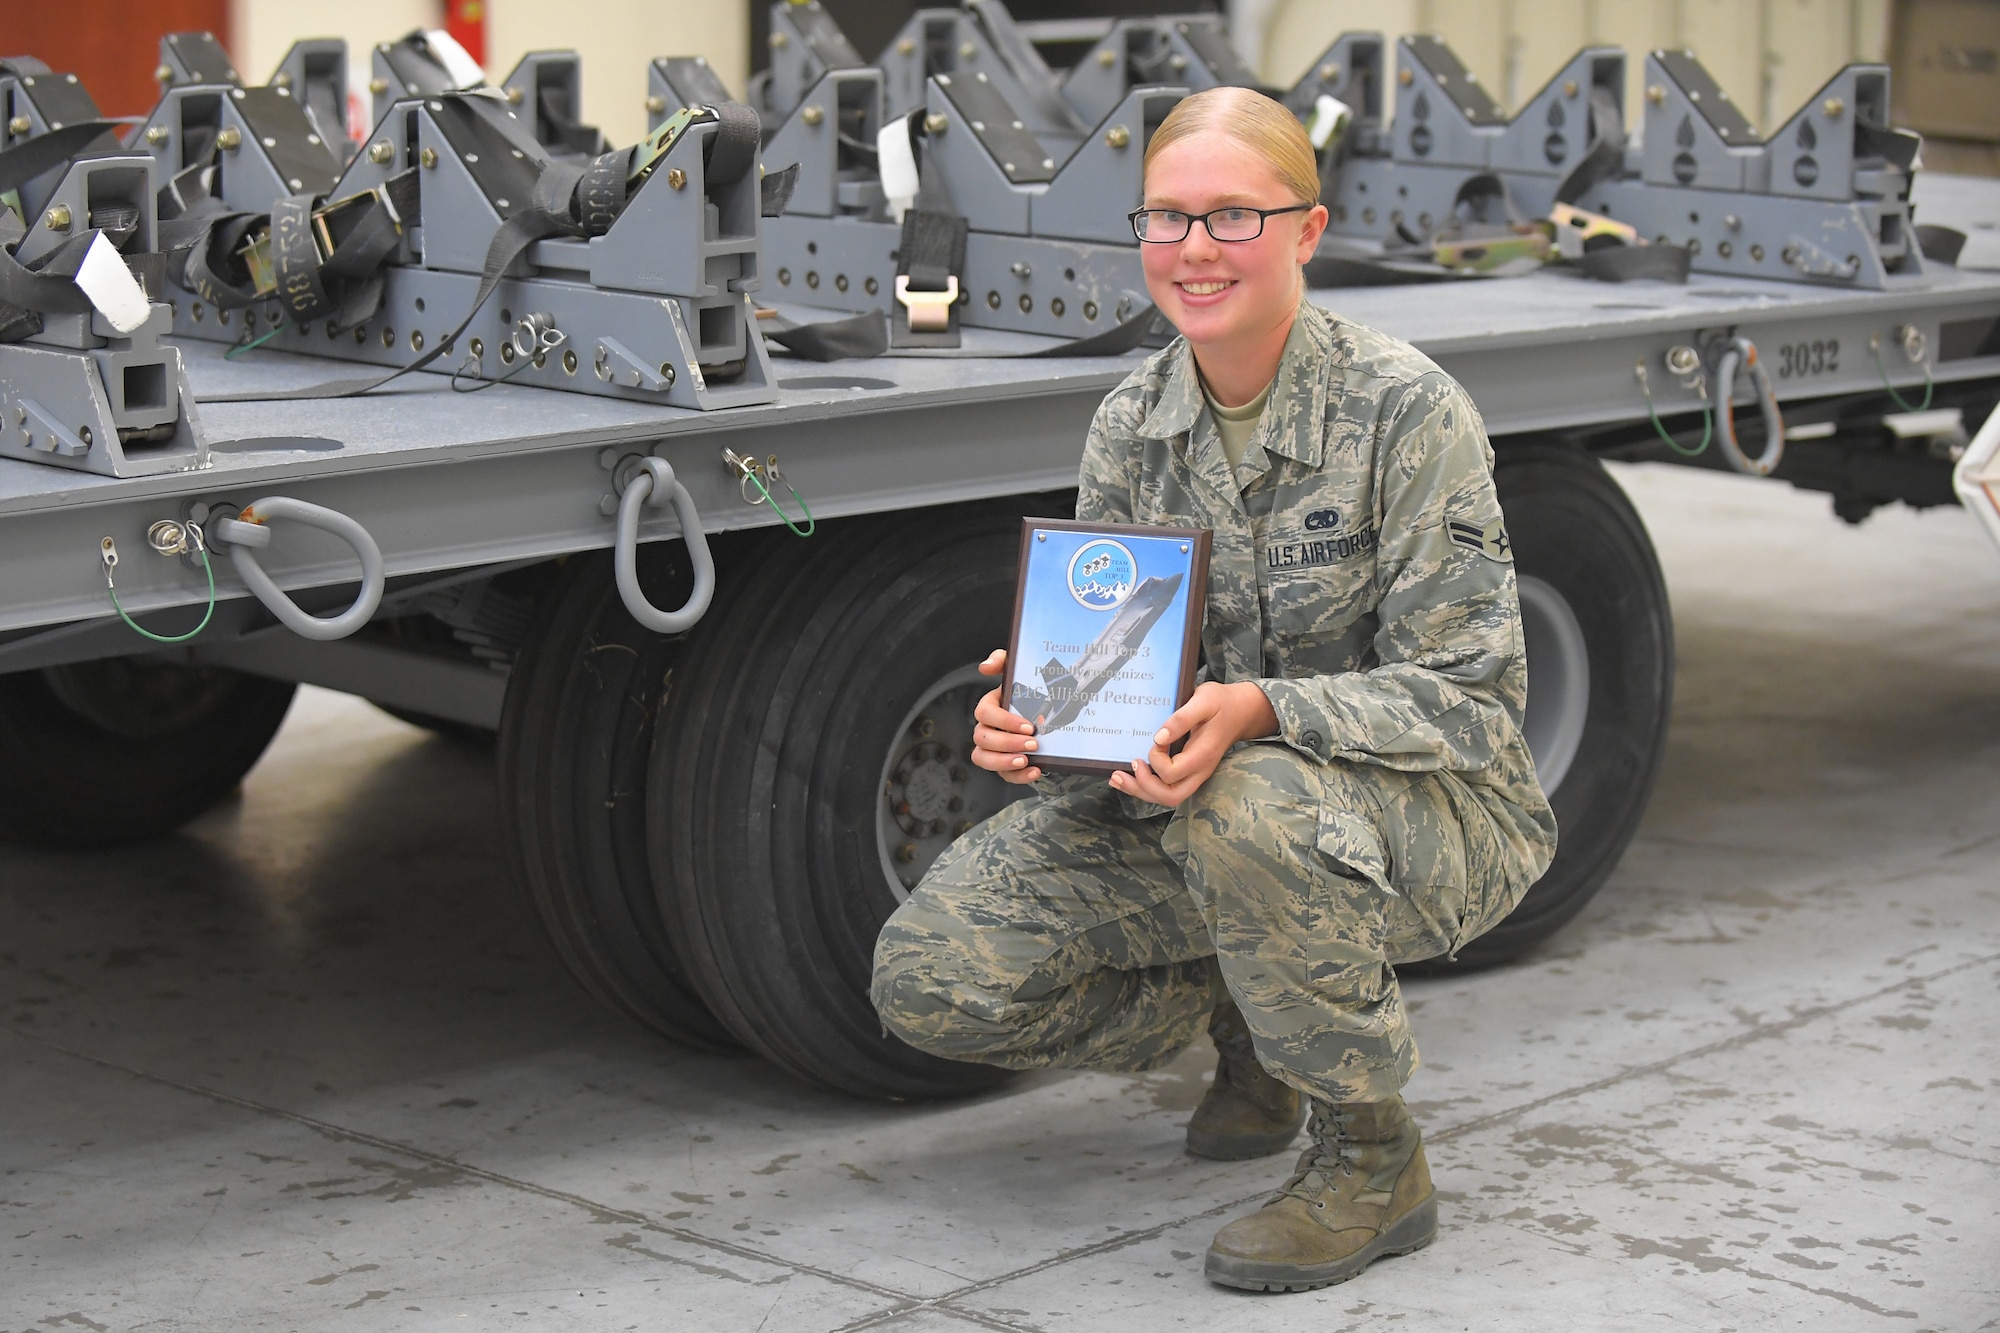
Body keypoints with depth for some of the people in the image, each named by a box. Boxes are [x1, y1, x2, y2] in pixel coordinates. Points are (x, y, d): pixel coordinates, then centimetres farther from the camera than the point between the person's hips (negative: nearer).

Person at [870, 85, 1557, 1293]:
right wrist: (1035, 712, -21)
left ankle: (1375, 1159, -16)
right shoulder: (1131, 425, 0)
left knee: (1246, 800, -41)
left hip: (1432, 816, -5)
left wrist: (1261, 712, -35)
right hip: (1195, 804, 6)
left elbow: (1468, 695, -18)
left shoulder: (1408, 410, -16)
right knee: (932, 977, -12)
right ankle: (1247, 1018, 16)